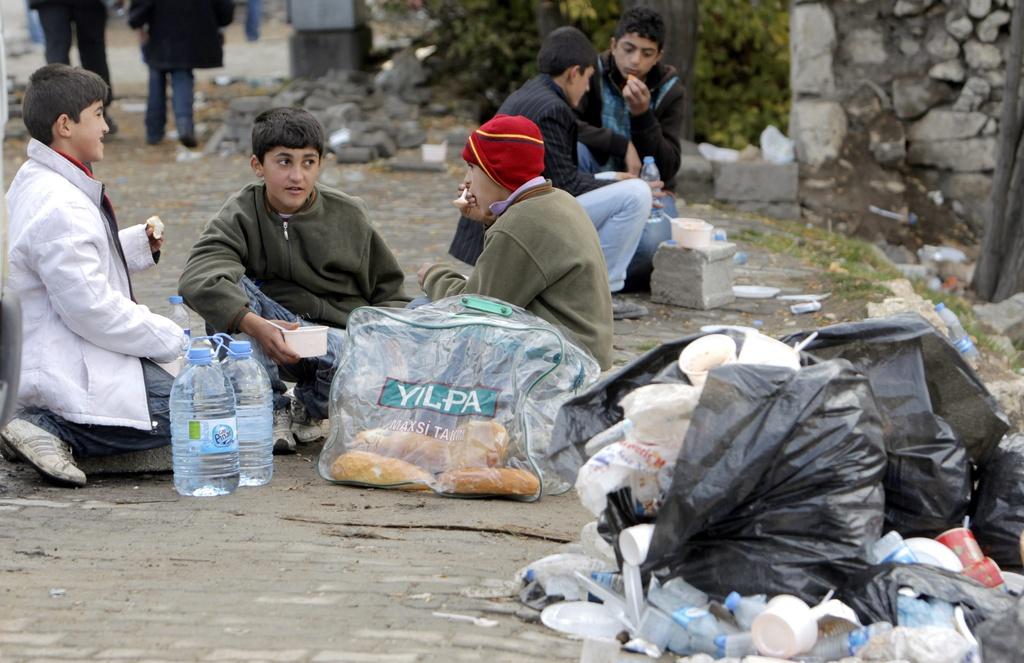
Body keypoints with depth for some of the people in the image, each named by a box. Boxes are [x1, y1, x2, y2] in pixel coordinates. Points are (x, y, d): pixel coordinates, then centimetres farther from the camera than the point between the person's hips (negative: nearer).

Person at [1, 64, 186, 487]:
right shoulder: (60, 208, -23)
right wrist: (169, 338, -13)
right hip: (70, 369, -11)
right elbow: (91, 308, -24)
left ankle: (48, 424, 6)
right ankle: (56, 430, -14)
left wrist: (140, 244, 13)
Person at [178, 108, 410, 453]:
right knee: (230, 286, -28)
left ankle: (312, 405, 4)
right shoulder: (241, 215, -8)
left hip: (339, 334, 0)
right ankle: (271, 409, -16)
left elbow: (389, 292, 8)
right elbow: (197, 279, -27)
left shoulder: (348, 216, -2)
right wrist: (256, 325, -42)